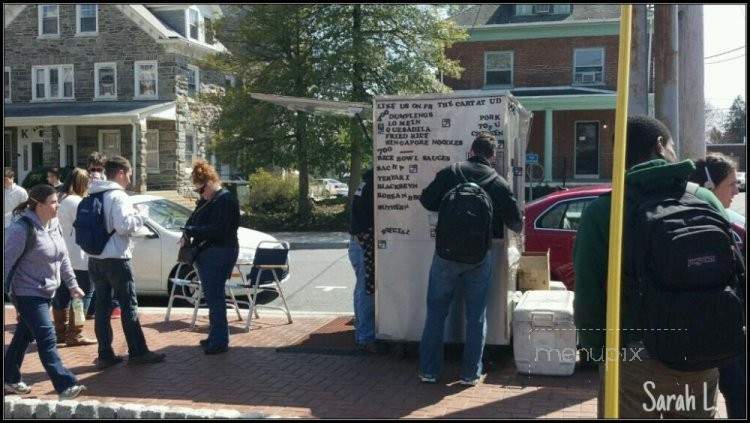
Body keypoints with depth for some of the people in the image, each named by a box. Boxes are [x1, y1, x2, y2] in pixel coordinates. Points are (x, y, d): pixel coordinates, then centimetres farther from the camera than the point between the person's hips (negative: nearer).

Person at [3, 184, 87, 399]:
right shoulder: (22, 228, -19)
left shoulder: (53, 224, 6)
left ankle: (10, 380, 32)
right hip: (27, 293, -8)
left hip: (45, 292, 8)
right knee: (47, 339, -10)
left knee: (23, 337, 19)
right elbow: (7, 261, -16)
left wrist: (72, 284, 14)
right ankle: (65, 386, -10)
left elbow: (63, 256, 14)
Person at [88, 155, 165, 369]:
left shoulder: (93, 197, 13)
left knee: (102, 306, 9)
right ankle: (137, 352, 6)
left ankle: (105, 355, 12)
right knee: (129, 306, 0)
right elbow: (123, 225, -24)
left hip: (95, 259, 8)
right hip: (116, 258, -8)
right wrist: (140, 217, -6)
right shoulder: (118, 196, -13)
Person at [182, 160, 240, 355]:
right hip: (206, 254, 10)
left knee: (215, 297, -9)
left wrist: (190, 231, -17)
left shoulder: (225, 200, -13)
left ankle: (220, 341, -3)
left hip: (219, 253, -10)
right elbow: (194, 220, 20)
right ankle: (215, 336, 25)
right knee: (211, 296, 15)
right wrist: (187, 235, -1)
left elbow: (217, 230, -22)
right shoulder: (207, 200, 17)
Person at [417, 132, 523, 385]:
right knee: (476, 317, 12)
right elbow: (515, 222, 3)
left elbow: (427, 201, 2)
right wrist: (519, 226, 27)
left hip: (446, 254, 0)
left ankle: (428, 370, 16)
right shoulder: (499, 183, -2)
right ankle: (471, 373, 16)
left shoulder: (450, 173, -4)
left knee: (436, 313, 11)